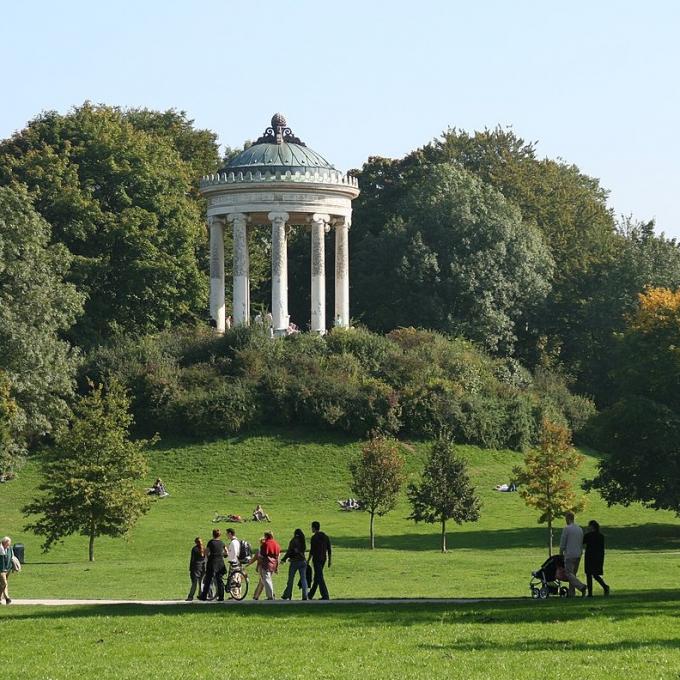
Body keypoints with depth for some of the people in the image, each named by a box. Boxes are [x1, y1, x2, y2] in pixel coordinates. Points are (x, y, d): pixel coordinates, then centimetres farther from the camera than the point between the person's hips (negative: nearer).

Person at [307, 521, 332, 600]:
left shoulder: (314, 537, -11)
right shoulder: (325, 537, 10)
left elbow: (312, 550, -15)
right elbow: (329, 550, 10)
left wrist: (308, 561, -10)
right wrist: (329, 560, 14)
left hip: (316, 559, -8)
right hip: (323, 559, 8)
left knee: (320, 577, -7)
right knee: (316, 577, 17)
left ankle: (325, 596, -14)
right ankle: (311, 594, 28)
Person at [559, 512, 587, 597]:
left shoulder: (566, 529, -10)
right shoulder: (580, 529, 11)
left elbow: (562, 543, -7)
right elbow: (581, 543, 15)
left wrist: (561, 553, 4)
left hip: (569, 555, -7)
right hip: (578, 555, 7)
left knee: (569, 574, -7)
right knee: (573, 573, 12)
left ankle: (581, 586, -26)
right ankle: (571, 593, 10)